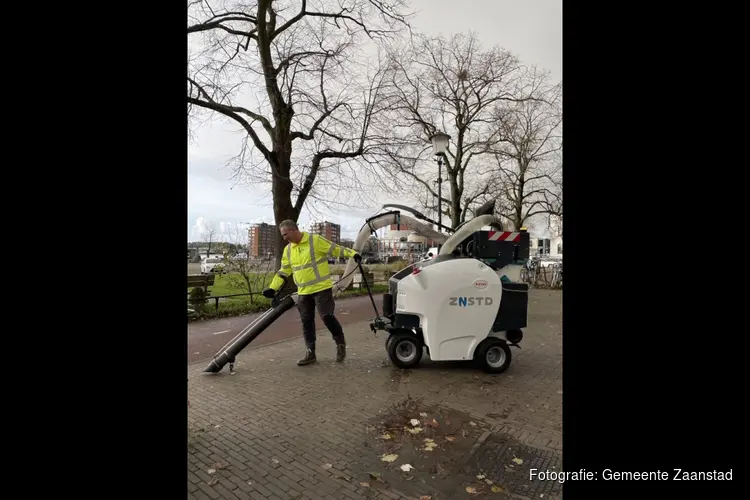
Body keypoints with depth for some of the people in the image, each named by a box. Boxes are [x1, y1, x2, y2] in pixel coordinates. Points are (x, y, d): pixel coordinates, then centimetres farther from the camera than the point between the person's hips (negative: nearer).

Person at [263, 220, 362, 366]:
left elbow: (336, 249, -9)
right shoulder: (288, 250, 10)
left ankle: (340, 343, 17)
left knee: (327, 316, -7)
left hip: (322, 288, -6)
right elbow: (283, 271, 14)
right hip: (303, 292, 6)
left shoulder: (315, 240, -9)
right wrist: (273, 288, 8)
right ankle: (310, 353, 19)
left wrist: (353, 254, -21)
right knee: (306, 321, 8)